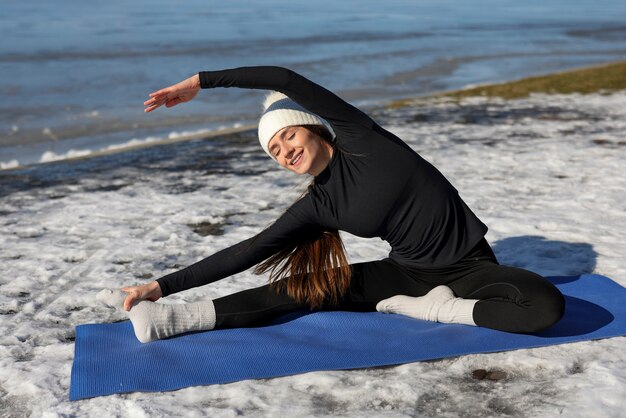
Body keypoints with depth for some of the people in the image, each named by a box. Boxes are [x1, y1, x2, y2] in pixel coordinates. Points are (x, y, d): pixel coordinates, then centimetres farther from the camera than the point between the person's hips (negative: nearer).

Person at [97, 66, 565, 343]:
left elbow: (288, 81, -26)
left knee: (546, 305, -32)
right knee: (303, 290, -11)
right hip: (408, 271, 3)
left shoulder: (359, 138, -14)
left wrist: (202, 80, -21)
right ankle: (170, 317, -14)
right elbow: (246, 253, -6)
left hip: (469, 264, -3)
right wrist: (163, 284, -10)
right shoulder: (318, 206, -4)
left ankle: (436, 308, -20)